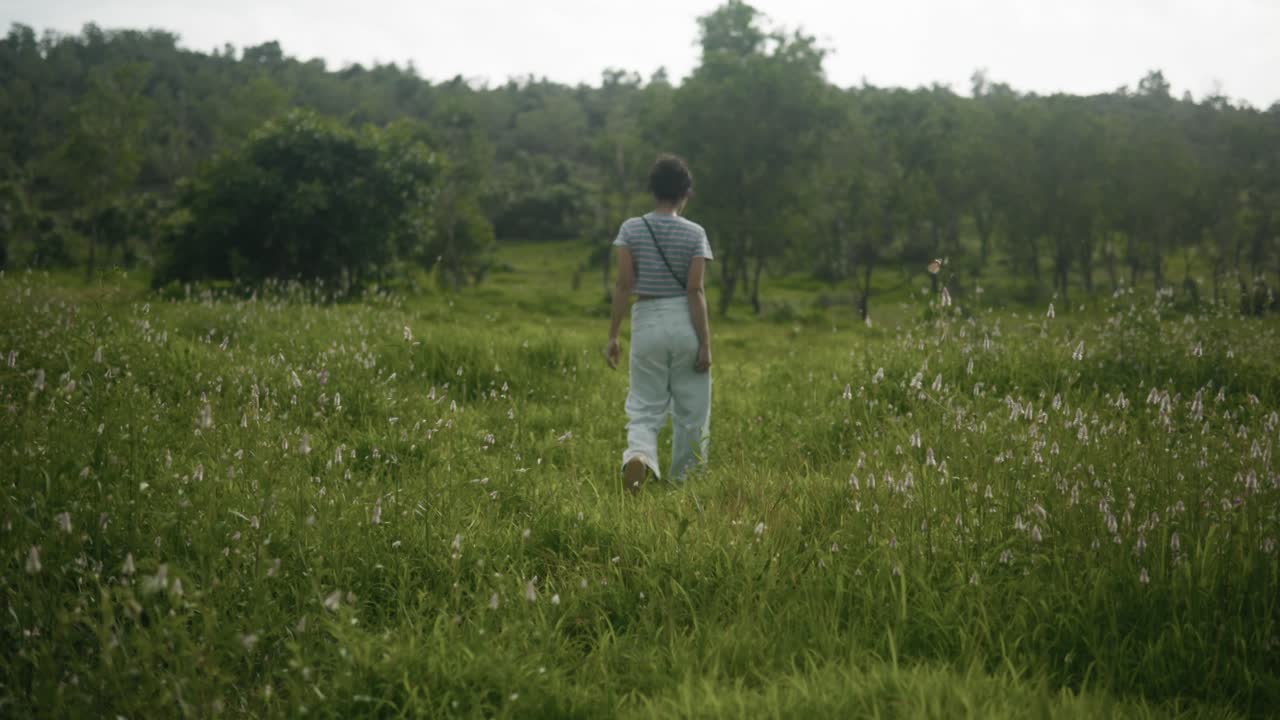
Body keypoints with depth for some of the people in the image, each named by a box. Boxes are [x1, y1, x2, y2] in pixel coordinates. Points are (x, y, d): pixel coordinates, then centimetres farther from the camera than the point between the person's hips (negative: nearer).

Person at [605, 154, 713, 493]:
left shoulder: (632, 229, 0)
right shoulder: (694, 233, -4)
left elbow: (623, 285, -3)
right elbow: (695, 290, -8)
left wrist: (613, 335, 3)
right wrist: (706, 343, -5)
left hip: (646, 324, 1)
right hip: (685, 324, -1)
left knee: (644, 407, 6)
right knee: (691, 413, 11)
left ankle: (639, 454, -25)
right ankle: (683, 483, 16)